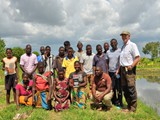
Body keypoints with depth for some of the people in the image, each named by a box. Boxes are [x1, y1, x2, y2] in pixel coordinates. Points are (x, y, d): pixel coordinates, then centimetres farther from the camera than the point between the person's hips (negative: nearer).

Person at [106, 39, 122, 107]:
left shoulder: (120, 51, -1)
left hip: (118, 72, -4)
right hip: (110, 72, 4)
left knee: (119, 88, 0)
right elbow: (107, 62, 14)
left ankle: (120, 102, 10)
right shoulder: (108, 52, 12)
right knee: (112, 87, 9)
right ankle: (114, 101, 20)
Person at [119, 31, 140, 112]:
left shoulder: (132, 45, -5)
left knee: (131, 89, -6)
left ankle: (133, 108, 5)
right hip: (123, 69, 8)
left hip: (130, 69, -8)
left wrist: (131, 66, -24)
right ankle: (129, 106, 22)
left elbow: (137, 58, -13)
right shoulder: (123, 47, 17)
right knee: (125, 88, 10)